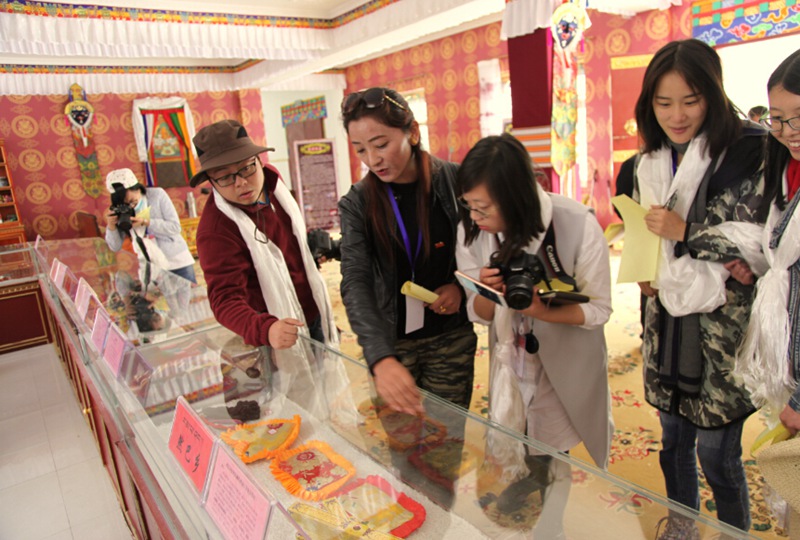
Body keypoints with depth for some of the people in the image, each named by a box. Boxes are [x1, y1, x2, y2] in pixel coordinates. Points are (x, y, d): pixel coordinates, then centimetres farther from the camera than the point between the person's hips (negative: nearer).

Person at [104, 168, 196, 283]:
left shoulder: (157, 195, -9)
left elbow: (175, 227, -13)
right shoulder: (120, 210, -4)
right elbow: (115, 247, -4)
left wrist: (145, 222, -21)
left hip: (177, 263, -1)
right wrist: (111, 226, -20)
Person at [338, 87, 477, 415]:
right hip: (389, 343, 1)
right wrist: (381, 359, -33)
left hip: (451, 339, 0)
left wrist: (462, 285, -13)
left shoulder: (456, 181, -8)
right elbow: (355, 283, -19)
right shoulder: (357, 204, -8)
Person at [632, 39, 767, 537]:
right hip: (667, 320, 6)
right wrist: (648, 277, -6)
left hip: (722, 326, -5)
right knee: (674, 441, 20)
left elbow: (764, 244, -13)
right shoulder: (650, 164, 6)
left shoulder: (748, 153, -11)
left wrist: (686, 233, -18)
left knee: (716, 453, 5)